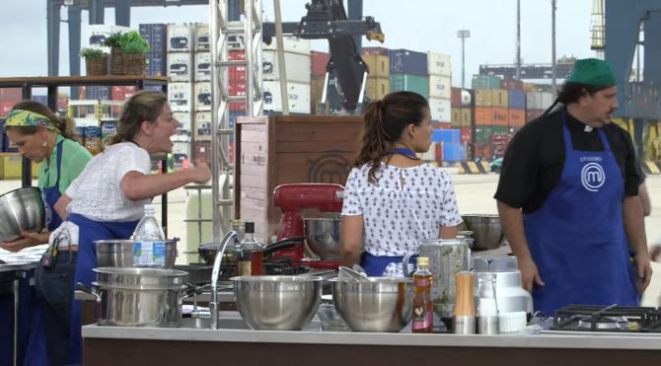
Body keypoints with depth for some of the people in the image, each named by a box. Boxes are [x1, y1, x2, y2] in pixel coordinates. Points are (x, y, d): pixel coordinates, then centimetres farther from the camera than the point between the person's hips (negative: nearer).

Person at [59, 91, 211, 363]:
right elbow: (133, 188, -33)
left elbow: (63, 204, 25)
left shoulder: (109, 155, 23)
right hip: (84, 255, -10)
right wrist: (190, 175, -25)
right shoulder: (133, 153, -8)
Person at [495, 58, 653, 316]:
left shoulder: (618, 139, 10)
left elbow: (630, 198, 17)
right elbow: (508, 202, -8)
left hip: (610, 270, 5)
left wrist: (641, 251, 10)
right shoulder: (536, 137, -8)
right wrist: (524, 260, -11)